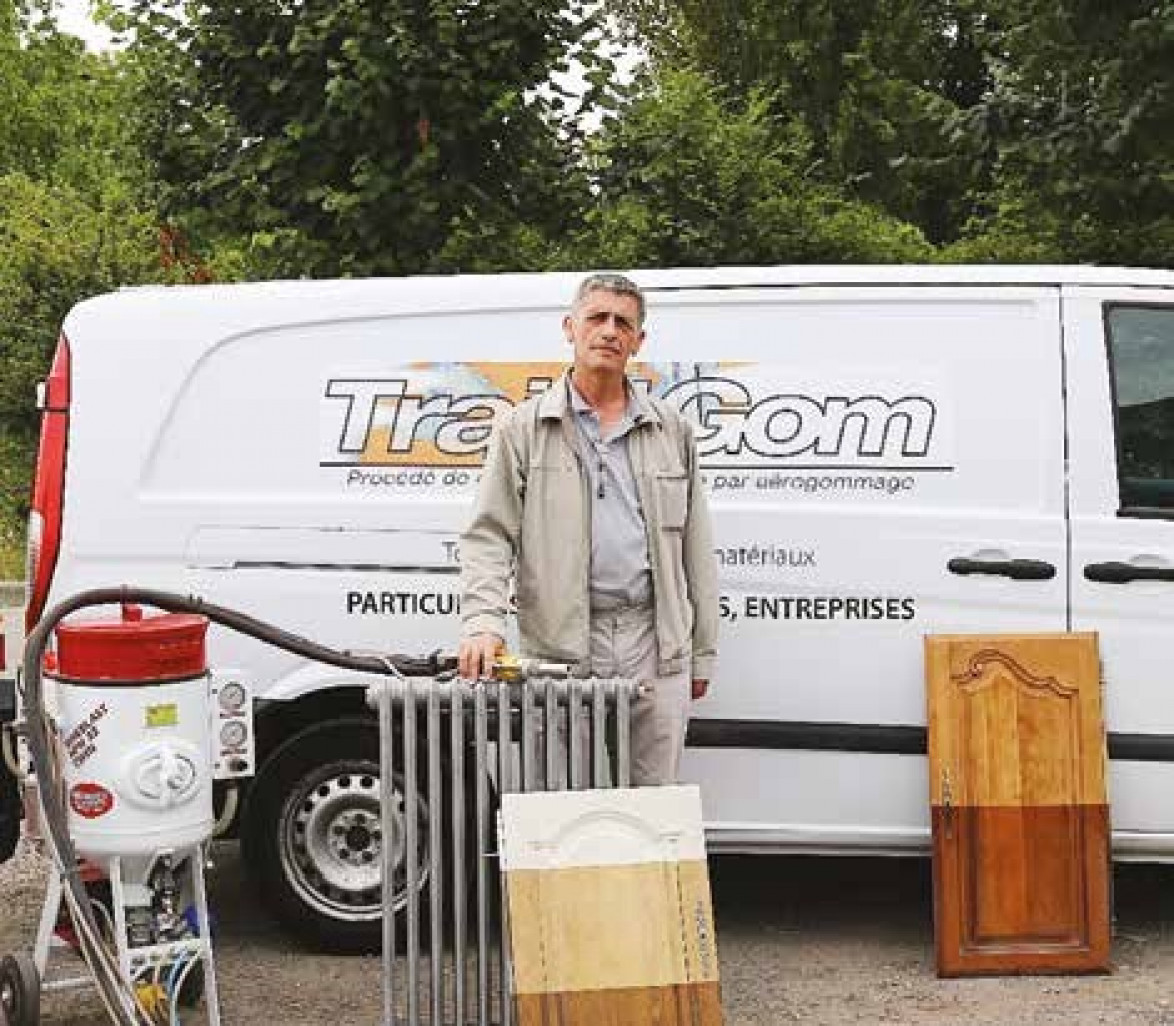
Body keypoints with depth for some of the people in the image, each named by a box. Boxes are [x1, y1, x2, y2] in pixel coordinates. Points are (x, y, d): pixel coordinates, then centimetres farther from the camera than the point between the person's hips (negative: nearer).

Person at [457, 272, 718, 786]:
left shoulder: (672, 430, 13)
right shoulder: (523, 429, 5)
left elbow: (695, 546, 14)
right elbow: (489, 536, 0)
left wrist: (702, 652, 11)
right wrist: (483, 621, -16)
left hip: (657, 649, 2)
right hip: (561, 650, -2)